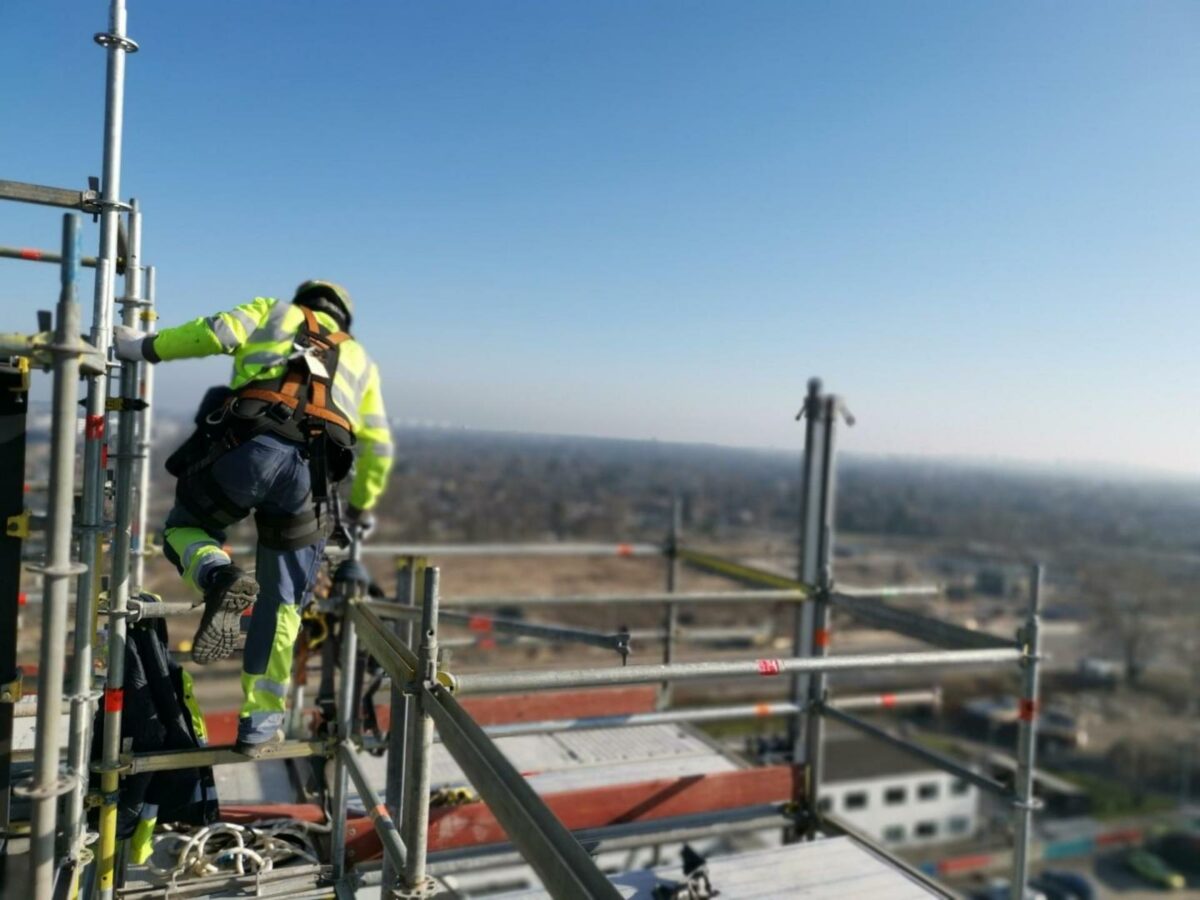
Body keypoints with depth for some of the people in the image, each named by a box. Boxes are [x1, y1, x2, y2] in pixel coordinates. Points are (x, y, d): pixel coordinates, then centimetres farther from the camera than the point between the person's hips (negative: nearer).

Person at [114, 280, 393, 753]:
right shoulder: (359, 360, 32)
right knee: (281, 602, 14)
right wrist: (361, 507, 42)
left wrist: (146, 346, 17)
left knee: (185, 527, 25)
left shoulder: (275, 311, 26)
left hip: (246, 447, -2)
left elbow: (217, 332, 4)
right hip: (310, 471, 2)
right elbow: (378, 448, 30)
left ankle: (220, 578, -9)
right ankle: (259, 721, 15)